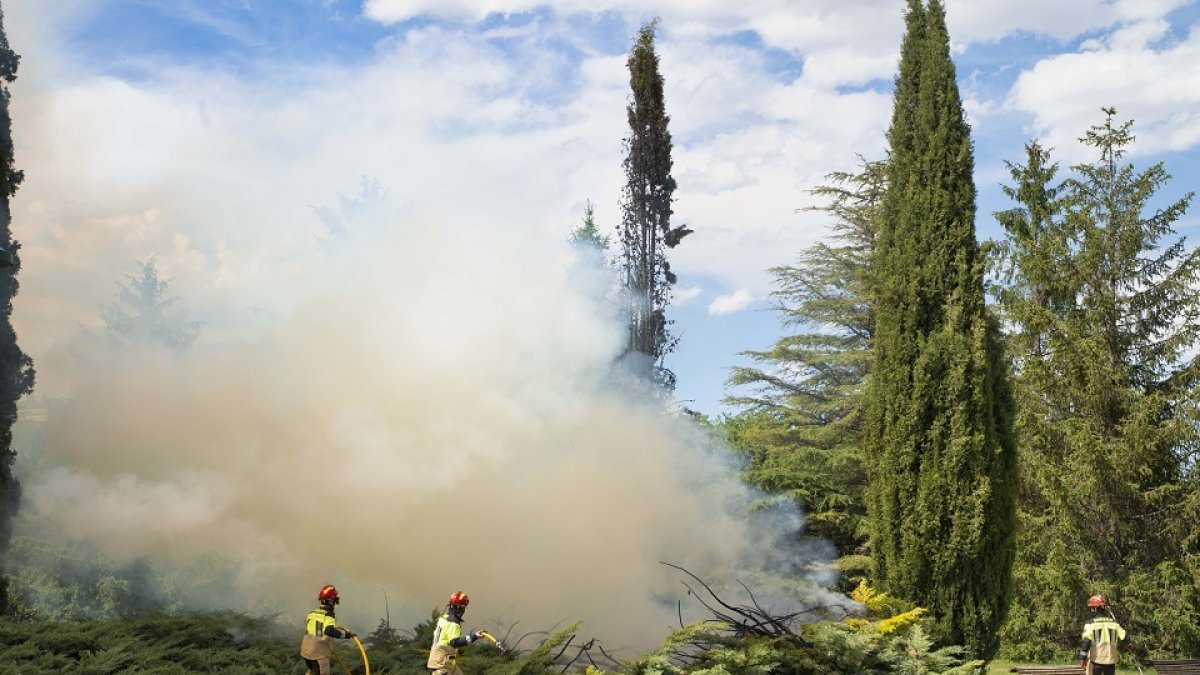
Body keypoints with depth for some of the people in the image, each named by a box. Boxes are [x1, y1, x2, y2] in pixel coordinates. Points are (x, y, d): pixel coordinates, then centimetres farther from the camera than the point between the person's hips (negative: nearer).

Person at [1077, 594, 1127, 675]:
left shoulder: (1091, 624, -9)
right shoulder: (1114, 623, 3)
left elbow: (1086, 642, -15)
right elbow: (1124, 638, 3)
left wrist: (1082, 659, -12)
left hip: (1096, 660, -3)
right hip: (1110, 661, 3)